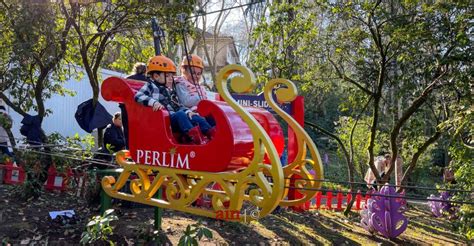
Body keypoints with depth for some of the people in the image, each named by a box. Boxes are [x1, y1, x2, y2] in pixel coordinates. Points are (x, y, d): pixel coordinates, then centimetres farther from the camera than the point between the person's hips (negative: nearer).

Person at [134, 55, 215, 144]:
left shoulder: (170, 91, 29)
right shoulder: (151, 86, 6)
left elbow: (178, 105, 25)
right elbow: (138, 96, -10)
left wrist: (188, 111, 5)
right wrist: (154, 102, -25)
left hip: (176, 119, 8)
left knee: (195, 117, -11)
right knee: (180, 114, -33)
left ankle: (211, 131, -29)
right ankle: (192, 133, -55)